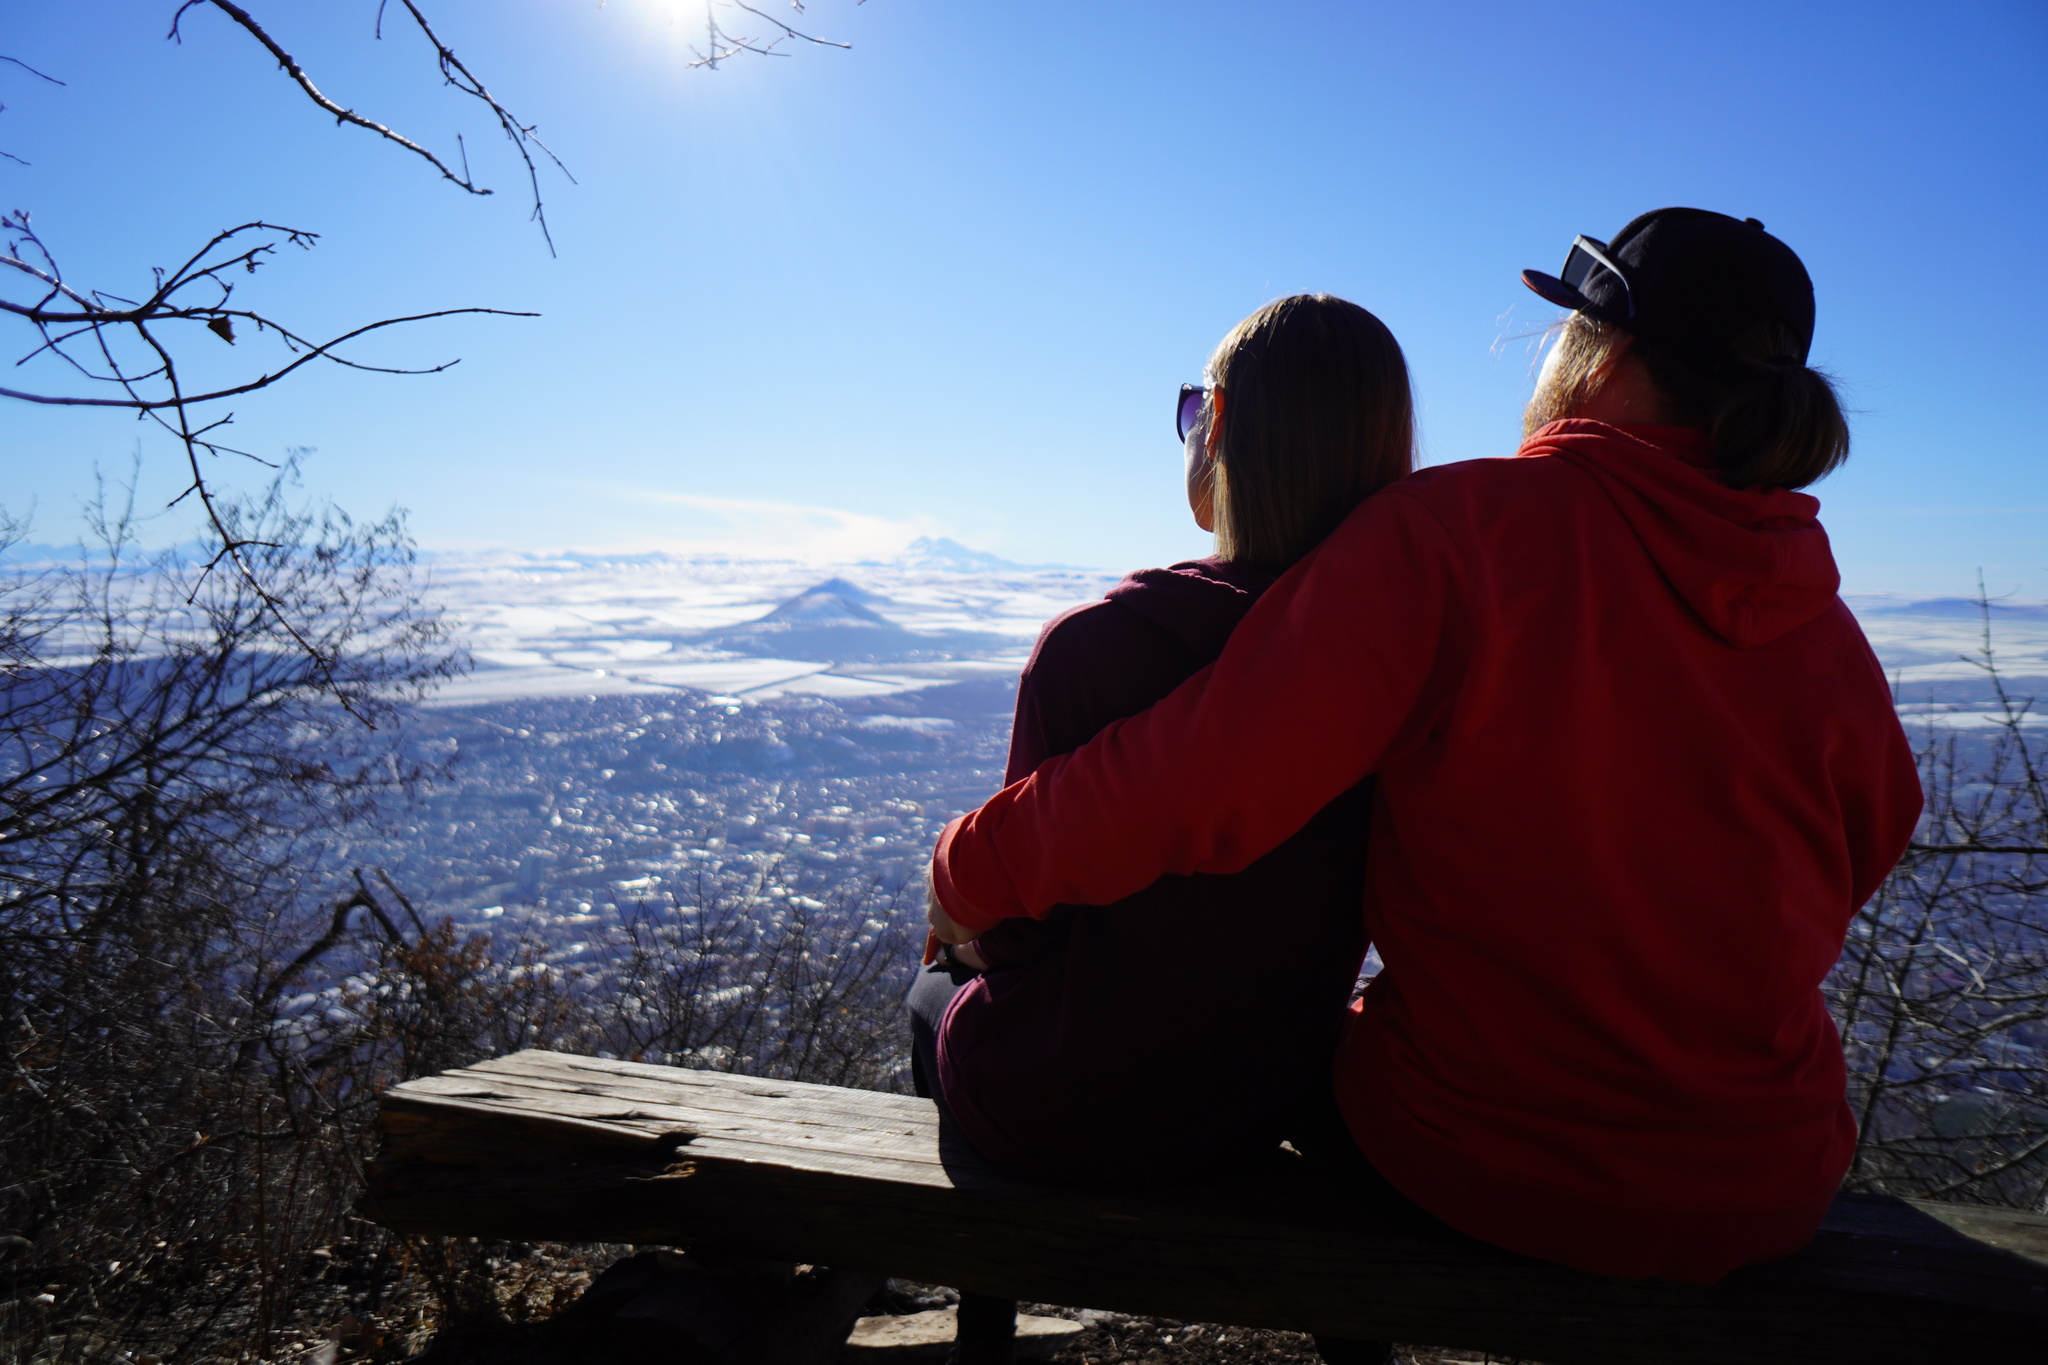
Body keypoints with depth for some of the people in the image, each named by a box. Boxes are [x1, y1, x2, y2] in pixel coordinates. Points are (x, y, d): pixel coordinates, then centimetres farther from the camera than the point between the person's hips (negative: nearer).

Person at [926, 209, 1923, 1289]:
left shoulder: (1457, 527, -20)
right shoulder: (1827, 631, -4)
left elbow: (1188, 787, -27)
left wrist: (976, 873, -12)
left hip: (1483, 1168, -4)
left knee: (1320, 1026, 29)